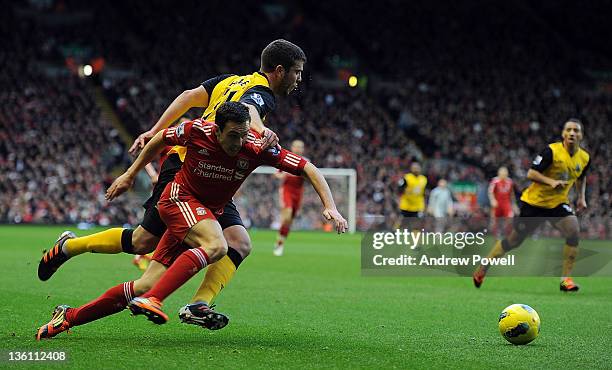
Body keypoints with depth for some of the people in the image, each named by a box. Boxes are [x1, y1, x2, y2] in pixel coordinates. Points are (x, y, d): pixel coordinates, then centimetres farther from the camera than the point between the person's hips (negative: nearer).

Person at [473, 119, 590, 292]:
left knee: (573, 230, -24)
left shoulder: (585, 158, -1)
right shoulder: (551, 151, -19)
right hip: (534, 201, -4)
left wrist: (581, 197, 9)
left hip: (558, 203, 4)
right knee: (513, 241, 5)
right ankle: (482, 269, 26)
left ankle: (565, 279, -17)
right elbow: (531, 173, -21)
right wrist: (551, 181, -35)